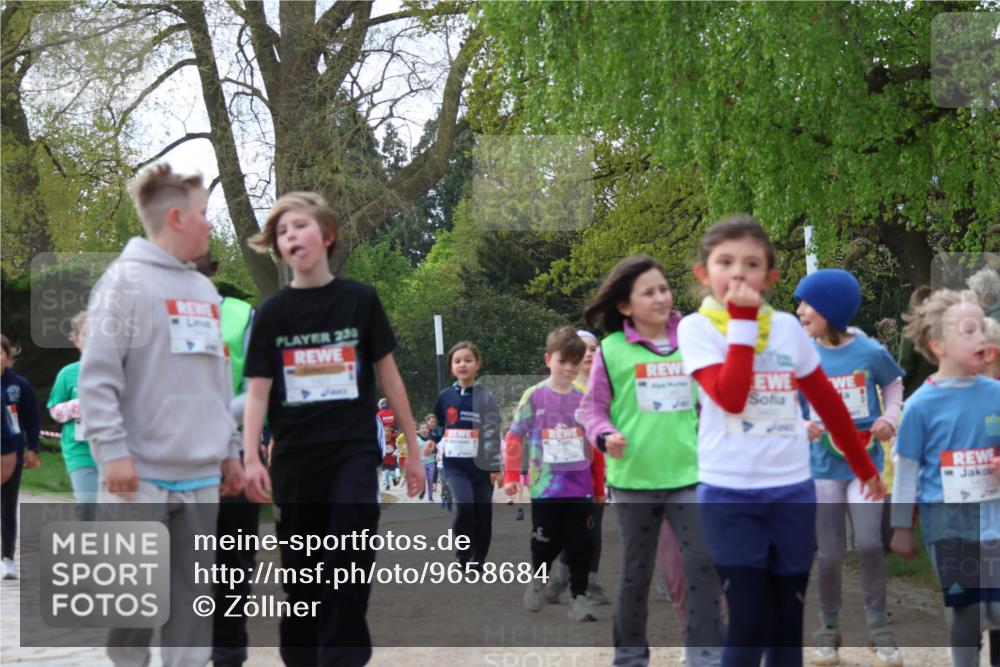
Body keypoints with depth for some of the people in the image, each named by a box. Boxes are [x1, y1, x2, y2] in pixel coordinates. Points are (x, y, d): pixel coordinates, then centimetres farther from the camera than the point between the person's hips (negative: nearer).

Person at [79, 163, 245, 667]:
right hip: (143, 473, -6)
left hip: (201, 475, 6)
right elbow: (97, 377, -12)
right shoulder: (126, 279, -6)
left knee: (193, 596, 7)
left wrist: (230, 449, 16)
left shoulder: (205, 291, 16)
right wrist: (112, 451, -18)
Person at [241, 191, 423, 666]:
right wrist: (250, 457, -14)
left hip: (354, 451, -1)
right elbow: (258, 390, -1)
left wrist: (412, 449, 8)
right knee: (301, 572, 9)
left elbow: (387, 374, 7)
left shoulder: (360, 300, 1)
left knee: (348, 563, -14)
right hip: (294, 458, 2)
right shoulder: (272, 312, 2)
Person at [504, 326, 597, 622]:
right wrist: (511, 475, -3)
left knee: (581, 546, 2)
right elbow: (515, 436, 0)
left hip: (580, 487, 2)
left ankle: (579, 598, 12)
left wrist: (599, 484, 13)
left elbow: (595, 443, 11)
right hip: (545, 486, -2)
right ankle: (537, 580, 35)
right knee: (546, 543, 9)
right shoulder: (534, 396, -5)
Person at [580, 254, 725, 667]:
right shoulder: (611, 349, -4)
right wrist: (605, 436, -16)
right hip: (633, 477, -2)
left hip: (689, 473, 2)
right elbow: (593, 406, 1)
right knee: (636, 571, 10)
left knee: (706, 563, -4)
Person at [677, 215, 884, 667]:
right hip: (729, 495, -4)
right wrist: (742, 320, -16)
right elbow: (730, 397, -21)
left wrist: (864, 466, 19)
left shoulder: (787, 325, 5)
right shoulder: (696, 327, -5)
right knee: (749, 625, -6)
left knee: (788, 624, 10)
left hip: (793, 491, 4)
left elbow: (827, 402, 14)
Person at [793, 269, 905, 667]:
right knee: (830, 555, 3)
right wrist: (801, 425, -17)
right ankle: (829, 630, 21)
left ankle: (879, 628, 6)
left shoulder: (871, 352, -8)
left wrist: (890, 416, -4)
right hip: (824, 466, 1)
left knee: (868, 544, -13)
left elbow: (893, 383, 12)